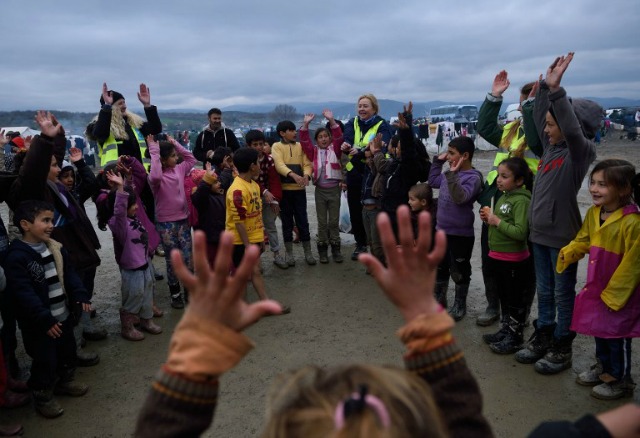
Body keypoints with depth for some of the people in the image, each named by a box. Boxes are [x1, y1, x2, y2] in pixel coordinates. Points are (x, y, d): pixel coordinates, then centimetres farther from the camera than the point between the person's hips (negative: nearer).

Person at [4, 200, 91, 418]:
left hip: (63, 315, 8)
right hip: (38, 324, -7)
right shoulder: (17, 256, -22)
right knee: (45, 361, 5)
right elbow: (23, 293, -25)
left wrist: (80, 296, -6)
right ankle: (42, 397, 26)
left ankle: (64, 382, 45)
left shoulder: (56, 248, 3)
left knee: (68, 352, 22)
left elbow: (69, 275, 9)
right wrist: (45, 320, -26)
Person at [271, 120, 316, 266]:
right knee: (287, 222, 6)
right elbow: (279, 165, -16)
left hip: (299, 189, 2)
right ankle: (289, 253, 17)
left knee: (302, 221, 5)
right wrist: (293, 175, -33)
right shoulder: (277, 146, 0)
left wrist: (306, 175, -21)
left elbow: (307, 164, 2)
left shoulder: (300, 146, 10)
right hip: (284, 189, -2)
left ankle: (308, 252, 15)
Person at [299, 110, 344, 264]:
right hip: (320, 190, 1)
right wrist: (306, 124, -16)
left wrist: (331, 120, -22)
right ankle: (322, 250, 16)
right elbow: (304, 141, -5)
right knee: (322, 222, 7)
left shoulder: (335, 150, 4)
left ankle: (335, 249, 16)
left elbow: (339, 137, -11)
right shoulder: (314, 152, 6)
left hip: (334, 189, -1)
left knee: (334, 221, 7)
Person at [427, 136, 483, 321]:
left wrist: (453, 174, -34)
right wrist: (438, 160, 11)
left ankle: (459, 305, 26)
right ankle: (439, 299, 37)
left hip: (461, 234, -7)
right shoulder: (449, 173, 4)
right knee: (439, 268, 20)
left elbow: (460, 197, -32)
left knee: (459, 272, 9)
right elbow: (432, 181, 20)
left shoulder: (473, 177, -18)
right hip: (442, 230, 7)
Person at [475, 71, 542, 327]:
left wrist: (532, 106, -24)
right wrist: (494, 96, 10)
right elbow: (486, 128, 16)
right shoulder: (512, 128, 14)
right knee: (490, 257, 15)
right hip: (496, 203, 8)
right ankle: (494, 306, 32)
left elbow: (535, 139, -28)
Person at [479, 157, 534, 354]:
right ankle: (506, 330, 34)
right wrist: (488, 219, 0)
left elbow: (520, 232, -28)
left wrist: (497, 221, -22)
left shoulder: (521, 200, -19)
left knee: (515, 301, 6)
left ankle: (515, 338, 18)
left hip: (514, 260, -9)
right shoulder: (504, 197, 8)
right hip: (498, 256, 9)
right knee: (504, 297, 20)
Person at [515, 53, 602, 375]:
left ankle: (561, 348, 19)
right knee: (544, 291, 17)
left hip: (563, 236, -7)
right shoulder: (551, 147, 6)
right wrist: (545, 86, 3)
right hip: (540, 232, 7)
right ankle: (542, 338, 30)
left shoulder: (581, 151, -13)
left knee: (563, 293, 6)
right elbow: (539, 116, 14)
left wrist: (556, 90, -35)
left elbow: (573, 130, -33)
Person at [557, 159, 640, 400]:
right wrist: (568, 253, -12)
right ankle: (602, 367, 44)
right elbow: (583, 240, 9)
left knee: (617, 336, 9)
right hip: (596, 287, 7)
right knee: (599, 330, 22)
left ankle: (620, 381, 30)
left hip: (620, 293, -7)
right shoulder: (593, 213, -4)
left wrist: (613, 294, -17)